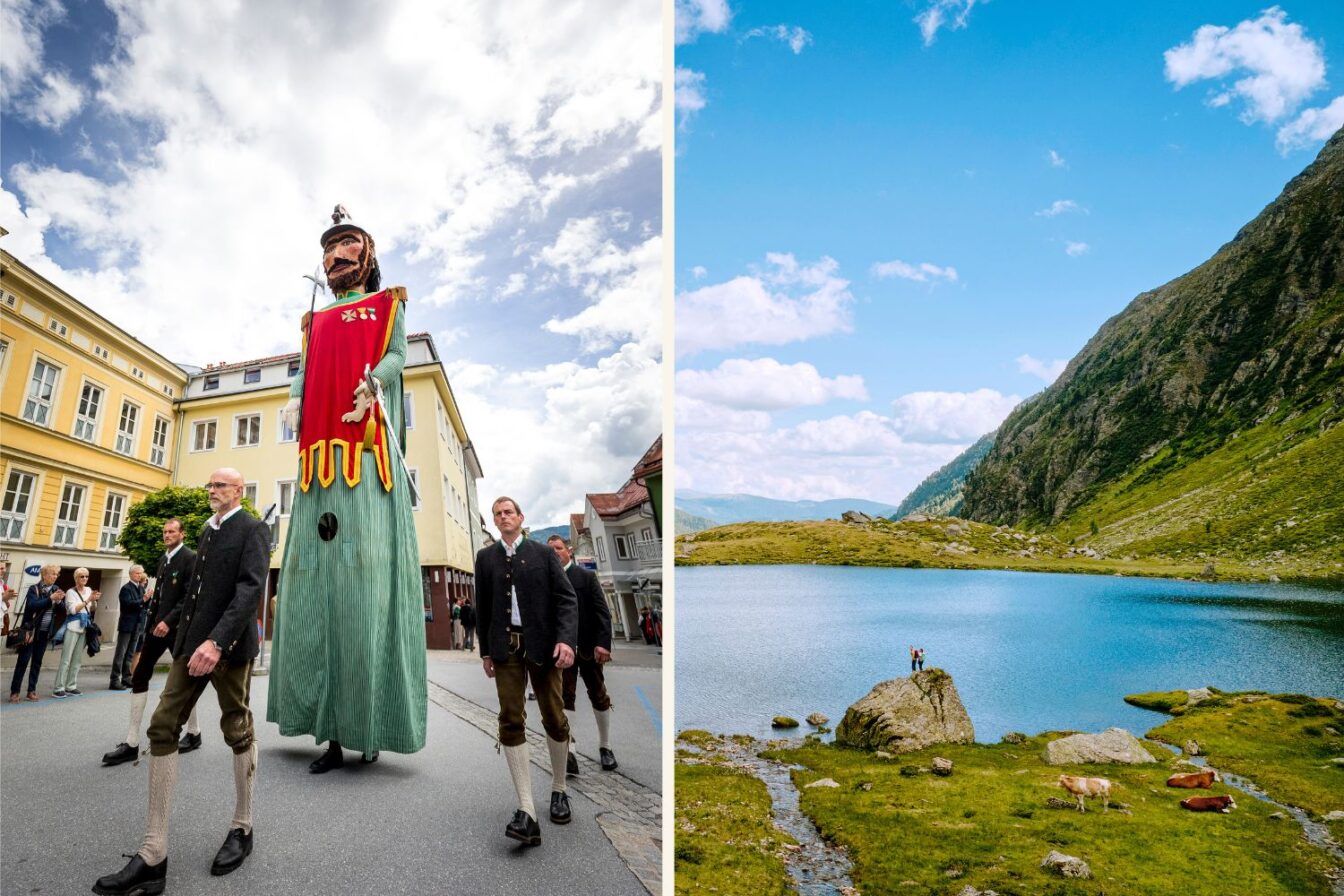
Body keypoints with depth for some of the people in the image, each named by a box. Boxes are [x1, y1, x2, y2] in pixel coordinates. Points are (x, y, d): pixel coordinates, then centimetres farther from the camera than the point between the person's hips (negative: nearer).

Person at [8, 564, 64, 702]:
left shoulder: (56, 589, 6)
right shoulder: (34, 588, -8)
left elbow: (62, 610, 4)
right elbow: (32, 605, -23)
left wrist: (59, 601, -15)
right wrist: (51, 598, -25)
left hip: (45, 632, 4)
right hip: (30, 630, -4)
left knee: (37, 661, 9)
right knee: (23, 661, -2)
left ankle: (32, 690, 15)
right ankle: (14, 691, 5)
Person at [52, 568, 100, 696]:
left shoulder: (89, 590, 12)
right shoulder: (71, 592, -3)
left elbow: (93, 609, 14)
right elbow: (73, 609, -13)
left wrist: (94, 601, -5)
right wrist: (88, 600, -17)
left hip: (84, 628, 5)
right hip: (73, 628, -5)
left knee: (77, 659, 8)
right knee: (66, 659, -7)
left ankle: (71, 686, 13)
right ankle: (58, 688, -4)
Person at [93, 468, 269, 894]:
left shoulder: (253, 529, -7)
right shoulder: (207, 530, 18)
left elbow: (250, 588, -20)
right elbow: (195, 587, 22)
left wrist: (217, 641, -30)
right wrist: (183, 637, 16)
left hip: (228, 644, -7)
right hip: (194, 641, 8)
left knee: (238, 732, 4)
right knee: (162, 728, 0)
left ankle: (242, 828, 20)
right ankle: (153, 855, 3)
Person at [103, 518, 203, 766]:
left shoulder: (190, 558, -11)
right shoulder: (163, 558, 14)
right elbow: (159, 593, 17)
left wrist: (169, 621, -23)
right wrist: (152, 621, 9)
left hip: (177, 627, -7)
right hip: (158, 625, 7)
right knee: (139, 676, 2)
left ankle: (194, 733, 21)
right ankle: (132, 742, 8)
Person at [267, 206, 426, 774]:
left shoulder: (386, 305, 17)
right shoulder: (317, 320, 30)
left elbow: (396, 355, 2)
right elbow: (306, 368, 19)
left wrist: (372, 384, -19)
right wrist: (295, 398, -3)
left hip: (367, 455, -5)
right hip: (319, 460, 5)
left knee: (366, 582, -11)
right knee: (316, 585, -2)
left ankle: (369, 727, -7)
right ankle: (332, 732, 2)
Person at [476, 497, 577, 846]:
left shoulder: (543, 554, 4)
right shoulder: (486, 557, 10)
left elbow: (566, 598, -2)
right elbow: (482, 607, 13)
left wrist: (566, 639, -16)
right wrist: (486, 651, 11)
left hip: (541, 644, -1)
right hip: (505, 647, 1)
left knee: (554, 719, 5)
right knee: (511, 721, -7)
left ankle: (558, 791, 26)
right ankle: (527, 812, -7)